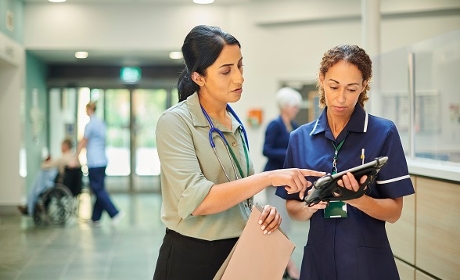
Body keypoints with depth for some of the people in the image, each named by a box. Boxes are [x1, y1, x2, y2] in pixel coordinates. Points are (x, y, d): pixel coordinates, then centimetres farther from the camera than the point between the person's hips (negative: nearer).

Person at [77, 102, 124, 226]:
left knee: (99, 190, -5)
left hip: (94, 163, -9)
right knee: (99, 190, 10)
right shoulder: (101, 123, 13)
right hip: (102, 161, 9)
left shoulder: (90, 124, -11)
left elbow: (83, 142, -8)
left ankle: (115, 213, -12)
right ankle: (95, 218, 16)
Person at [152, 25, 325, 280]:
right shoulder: (175, 122, -14)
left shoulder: (235, 124, 8)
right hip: (191, 259, -6)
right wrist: (269, 178, -27)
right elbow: (195, 200, -26)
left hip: (237, 253, 7)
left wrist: (264, 208, -4)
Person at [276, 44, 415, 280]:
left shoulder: (383, 133, -7)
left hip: (368, 261, -2)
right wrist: (309, 206, -17)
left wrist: (356, 199, -25)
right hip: (318, 259, 3)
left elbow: (394, 211, -8)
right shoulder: (300, 138, 2)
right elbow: (292, 208, 4)